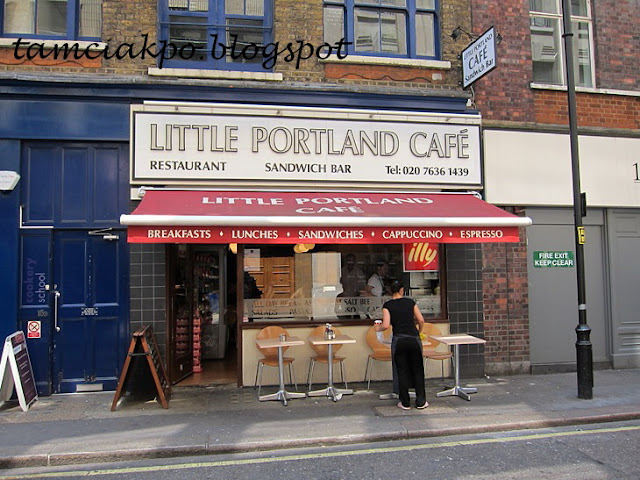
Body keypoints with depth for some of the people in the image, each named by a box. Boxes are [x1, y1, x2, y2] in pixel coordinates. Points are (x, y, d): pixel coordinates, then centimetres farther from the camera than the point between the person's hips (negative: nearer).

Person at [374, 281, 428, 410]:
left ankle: (405, 403, 14)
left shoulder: (387, 305, 2)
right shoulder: (410, 302, 9)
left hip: (399, 340, -2)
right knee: (417, 370, 13)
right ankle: (421, 402, 17)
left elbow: (386, 325, -8)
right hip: (414, 339, 2)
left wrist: (378, 328, 13)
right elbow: (421, 320, 7)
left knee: (402, 371, 8)